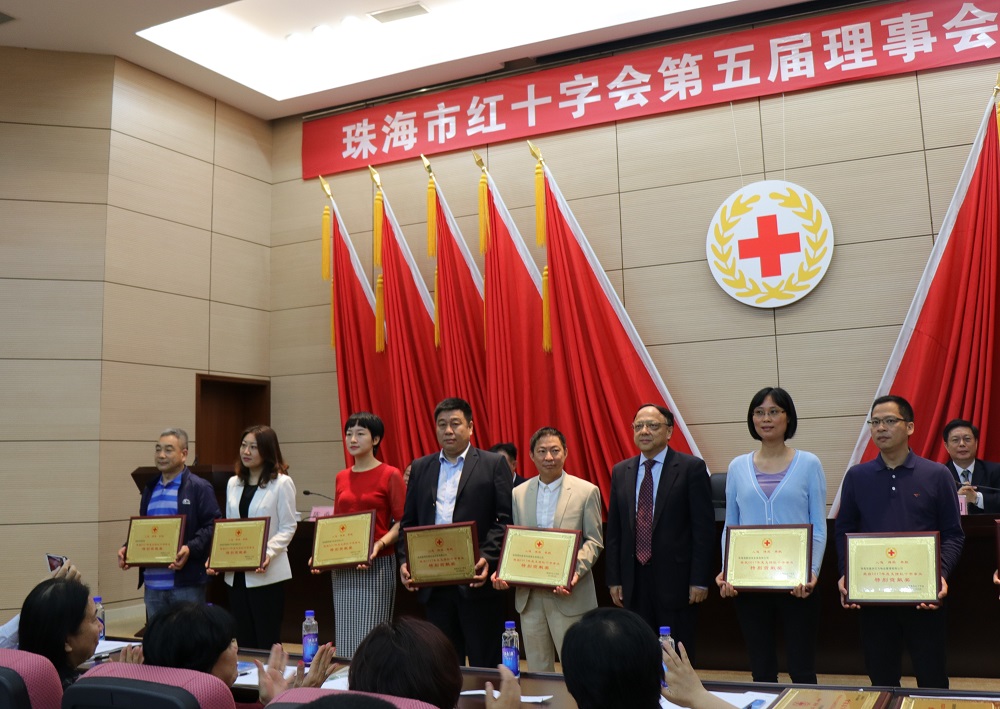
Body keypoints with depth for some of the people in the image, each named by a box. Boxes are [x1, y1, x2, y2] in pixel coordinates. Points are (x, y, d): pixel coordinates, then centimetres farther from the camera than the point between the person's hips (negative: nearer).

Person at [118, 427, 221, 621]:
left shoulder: (199, 488, -4)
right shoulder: (150, 489, 18)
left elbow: (212, 526, -11)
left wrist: (191, 548, -25)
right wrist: (128, 548, 6)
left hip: (187, 583, -6)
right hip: (153, 583, 6)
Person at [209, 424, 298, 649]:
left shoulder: (282, 483, -5)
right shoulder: (233, 483, 13)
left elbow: (288, 527, -7)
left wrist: (268, 553, -22)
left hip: (267, 573, -6)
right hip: (236, 573, 6)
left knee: (267, 641, 0)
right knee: (243, 640, 10)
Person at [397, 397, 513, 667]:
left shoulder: (493, 465, 1)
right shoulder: (420, 468, 13)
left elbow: (506, 520, -5)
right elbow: (408, 522, 12)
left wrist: (487, 558, -17)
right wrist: (404, 561, -2)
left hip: (476, 580, -4)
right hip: (433, 582, 4)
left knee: (485, 663, 3)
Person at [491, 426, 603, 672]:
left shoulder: (587, 491, -1)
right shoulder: (519, 493, 10)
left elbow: (594, 541, -1)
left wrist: (576, 571, -18)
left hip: (569, 595, -3)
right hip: (528, 596, 4)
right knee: (537, 670, 11)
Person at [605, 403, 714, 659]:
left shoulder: (691, 467, -4)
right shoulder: (620, 472, 10)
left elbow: (704, 528, -6)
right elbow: (613, 531, 11)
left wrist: (699, 580, -10)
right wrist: (614, 579, 6)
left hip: (675, 579, -4)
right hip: (633, 581, 4)